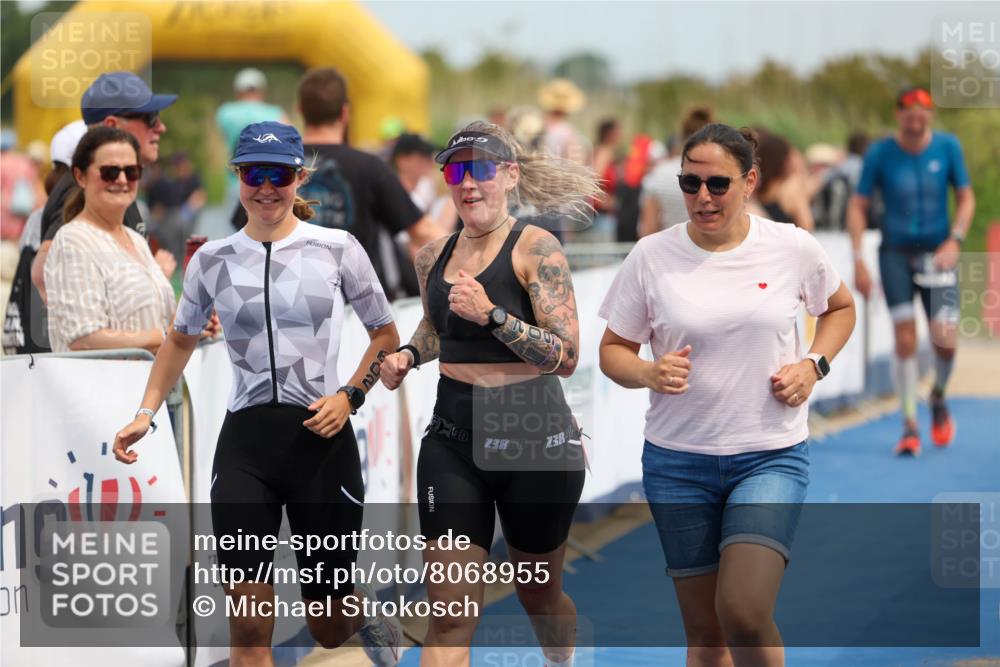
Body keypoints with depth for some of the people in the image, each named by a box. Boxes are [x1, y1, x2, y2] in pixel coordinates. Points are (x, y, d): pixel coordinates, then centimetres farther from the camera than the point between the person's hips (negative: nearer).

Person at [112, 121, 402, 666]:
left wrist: (349, 396, -8)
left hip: (321, 440, -1)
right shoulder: (213, 259, 4)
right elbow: (181, 339, 20)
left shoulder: (337, 248, -2)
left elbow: (386, 335, 7)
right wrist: (146, 412, 9)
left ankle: (363, 610, 46)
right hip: (244, 442, 1)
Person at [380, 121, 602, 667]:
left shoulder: (535, 248, -11)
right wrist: (409, 355, 6)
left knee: (539, 593, 18)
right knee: (449, 614, -7)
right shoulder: (433, 256, 6)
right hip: (453, 439, 3)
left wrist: (492, 315, -27)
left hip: (534, 437, -3)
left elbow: (566, 356, -17)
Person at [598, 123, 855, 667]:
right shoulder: (652, 256, -3)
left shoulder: (792, 248, -3)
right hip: (678, 460, 1)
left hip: (771, 455, -1)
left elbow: (840, 307, 17)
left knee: (744, 614, -20)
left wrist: (813, 364, -2)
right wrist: (649, 374, -17)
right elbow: (612, 350, 5)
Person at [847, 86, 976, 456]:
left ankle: (938, 398, 24)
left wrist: (955, 240, -9)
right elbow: (858, 205, 0)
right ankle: (910, 426, -3)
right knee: (905, 339, -11)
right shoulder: (880, 154, -6)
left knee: (945, 340, -8)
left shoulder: (947, 147, -2)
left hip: (936, 254, 1)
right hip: (895, 253, -1)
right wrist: (858, 260, -8)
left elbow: (966, 197, 6)